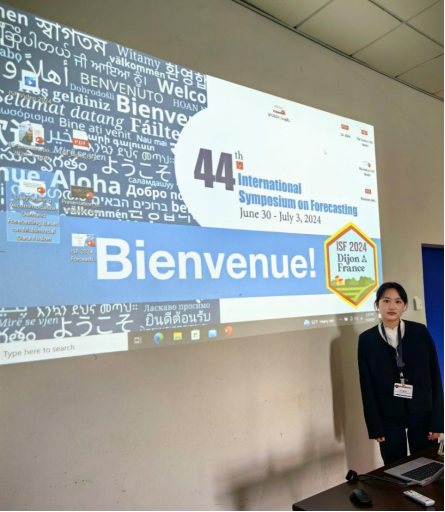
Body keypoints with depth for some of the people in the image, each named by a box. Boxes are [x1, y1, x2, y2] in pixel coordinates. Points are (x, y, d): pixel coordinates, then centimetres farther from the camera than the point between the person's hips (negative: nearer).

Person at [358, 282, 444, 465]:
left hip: (421, 413, 1)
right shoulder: (367, 339, -3)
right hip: (388, 417, 0)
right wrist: (374, 426, -4)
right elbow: (366, 386, -2)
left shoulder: (420, 332, -1)